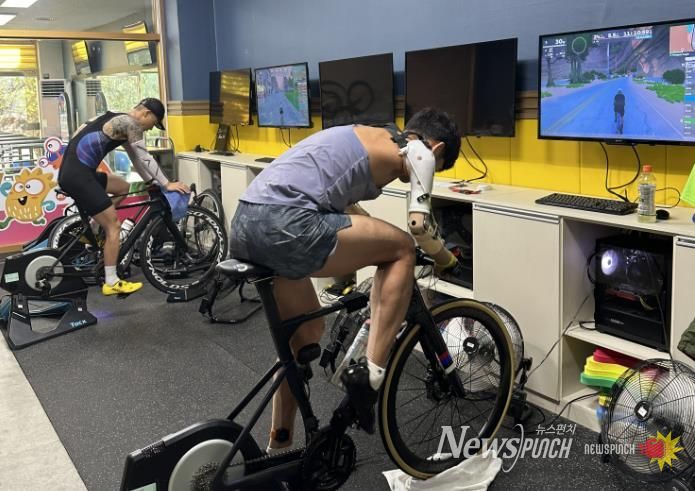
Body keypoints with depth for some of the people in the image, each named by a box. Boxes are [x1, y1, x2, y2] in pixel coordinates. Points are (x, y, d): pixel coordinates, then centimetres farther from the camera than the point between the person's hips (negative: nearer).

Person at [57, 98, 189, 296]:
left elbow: (136, 158, 28)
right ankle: (111, 283, 2)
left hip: (72, 172, 10)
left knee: (123, 188, 25)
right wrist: (167, 184, -3)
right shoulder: (131, 123, -6)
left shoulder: (120, 121, 23)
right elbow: (145, 158, -8)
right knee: (114, 226, -4)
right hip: (78, 175, -10)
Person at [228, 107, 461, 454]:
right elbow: (419, 224, 0)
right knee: (402, 250, 10)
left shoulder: (366, 138, 33)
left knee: (307, 333, 26)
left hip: (244, 227, 9)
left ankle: (279, 447, 37)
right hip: (284, 225, -9)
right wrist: (446, 259, 20)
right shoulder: (418, 149, 9)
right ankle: (369, 374, 5)